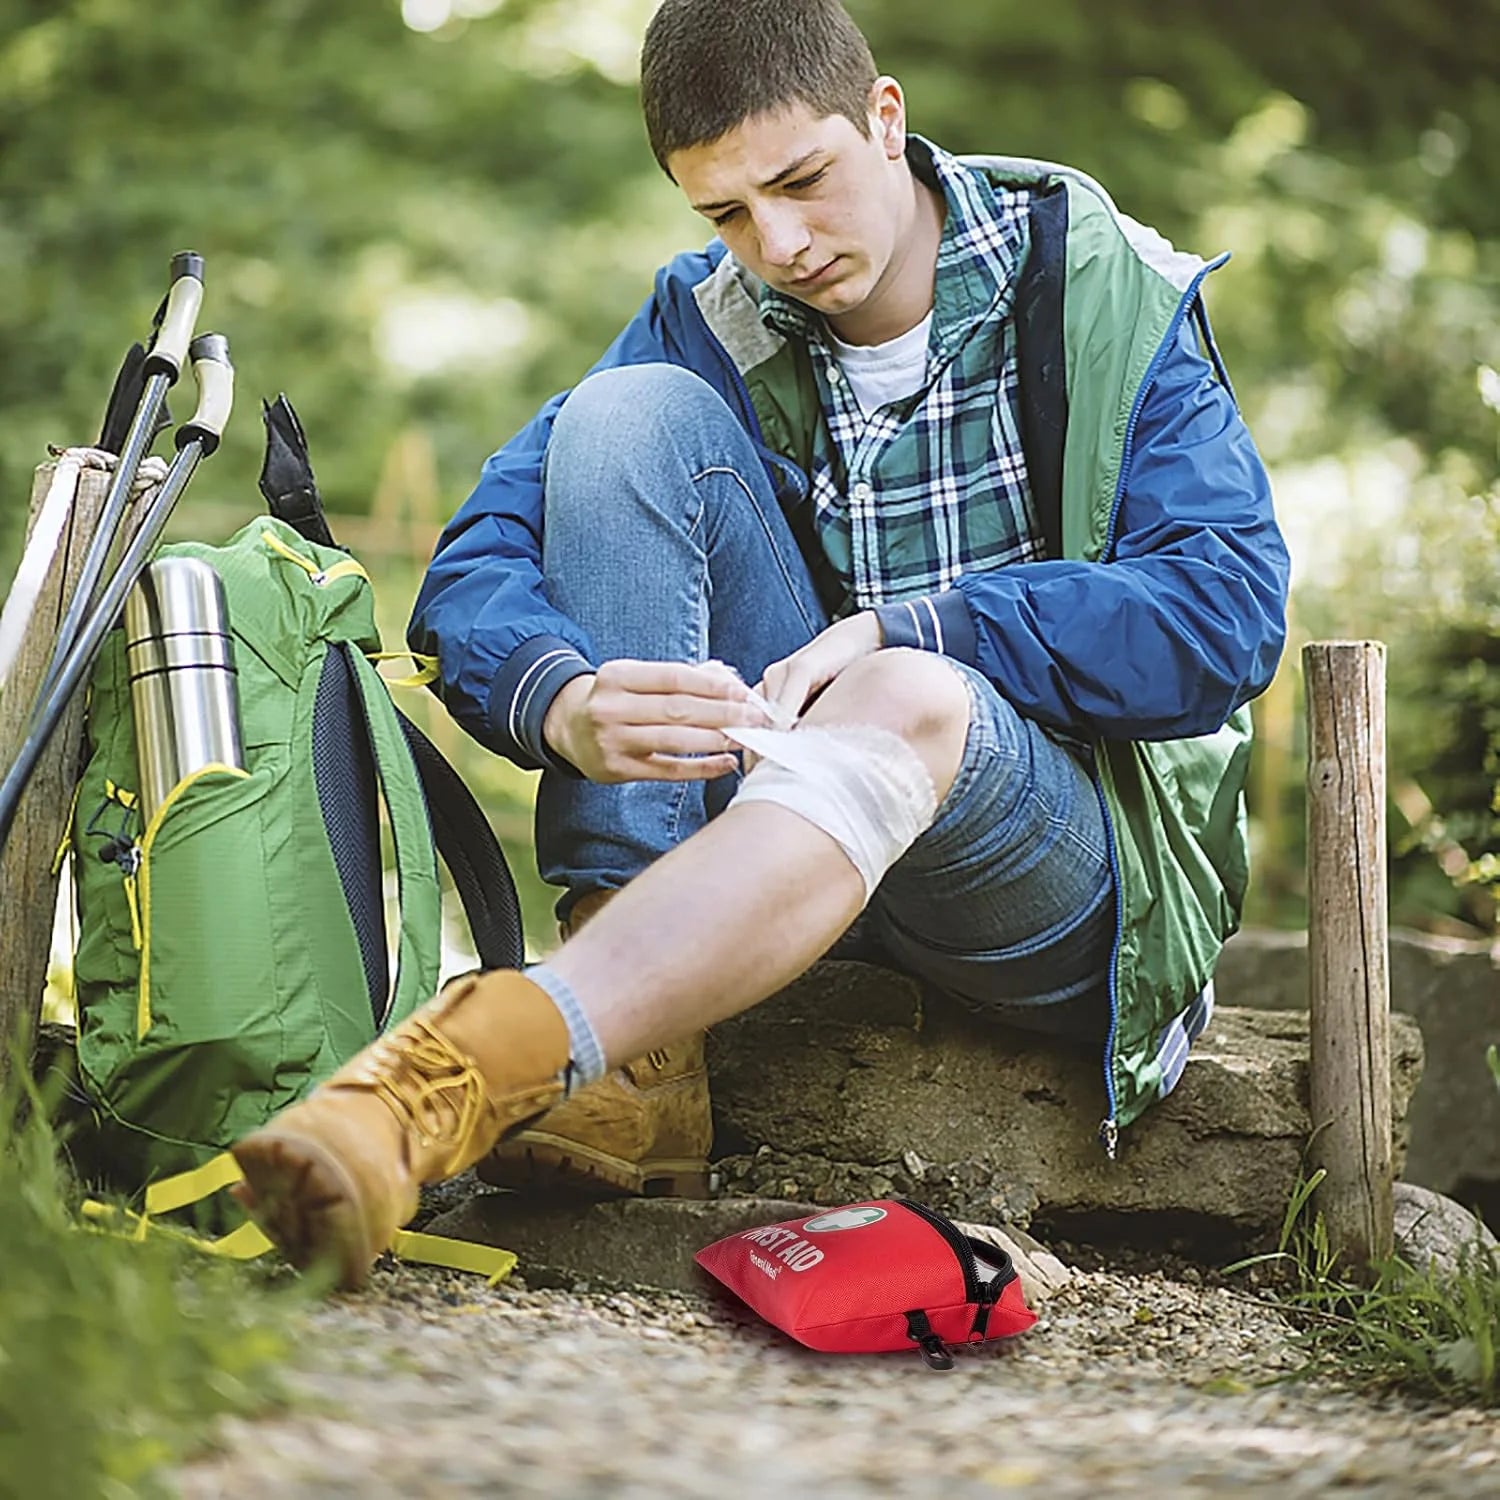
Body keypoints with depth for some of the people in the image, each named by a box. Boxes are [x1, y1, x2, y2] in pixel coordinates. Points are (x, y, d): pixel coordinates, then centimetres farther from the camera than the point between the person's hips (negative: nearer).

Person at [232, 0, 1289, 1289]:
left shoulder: (1106, 295, -3)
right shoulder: (709, 329, 4)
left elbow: (1229, 613, -14)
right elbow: (477, 568, -7)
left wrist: (905, 630, -23)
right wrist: (567, 707, -30)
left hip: (1077, 866, -3)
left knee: (906, 705, -39)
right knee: (632, 414, -17)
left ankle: (439, 1083, -54)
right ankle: (639, 1069, -29)